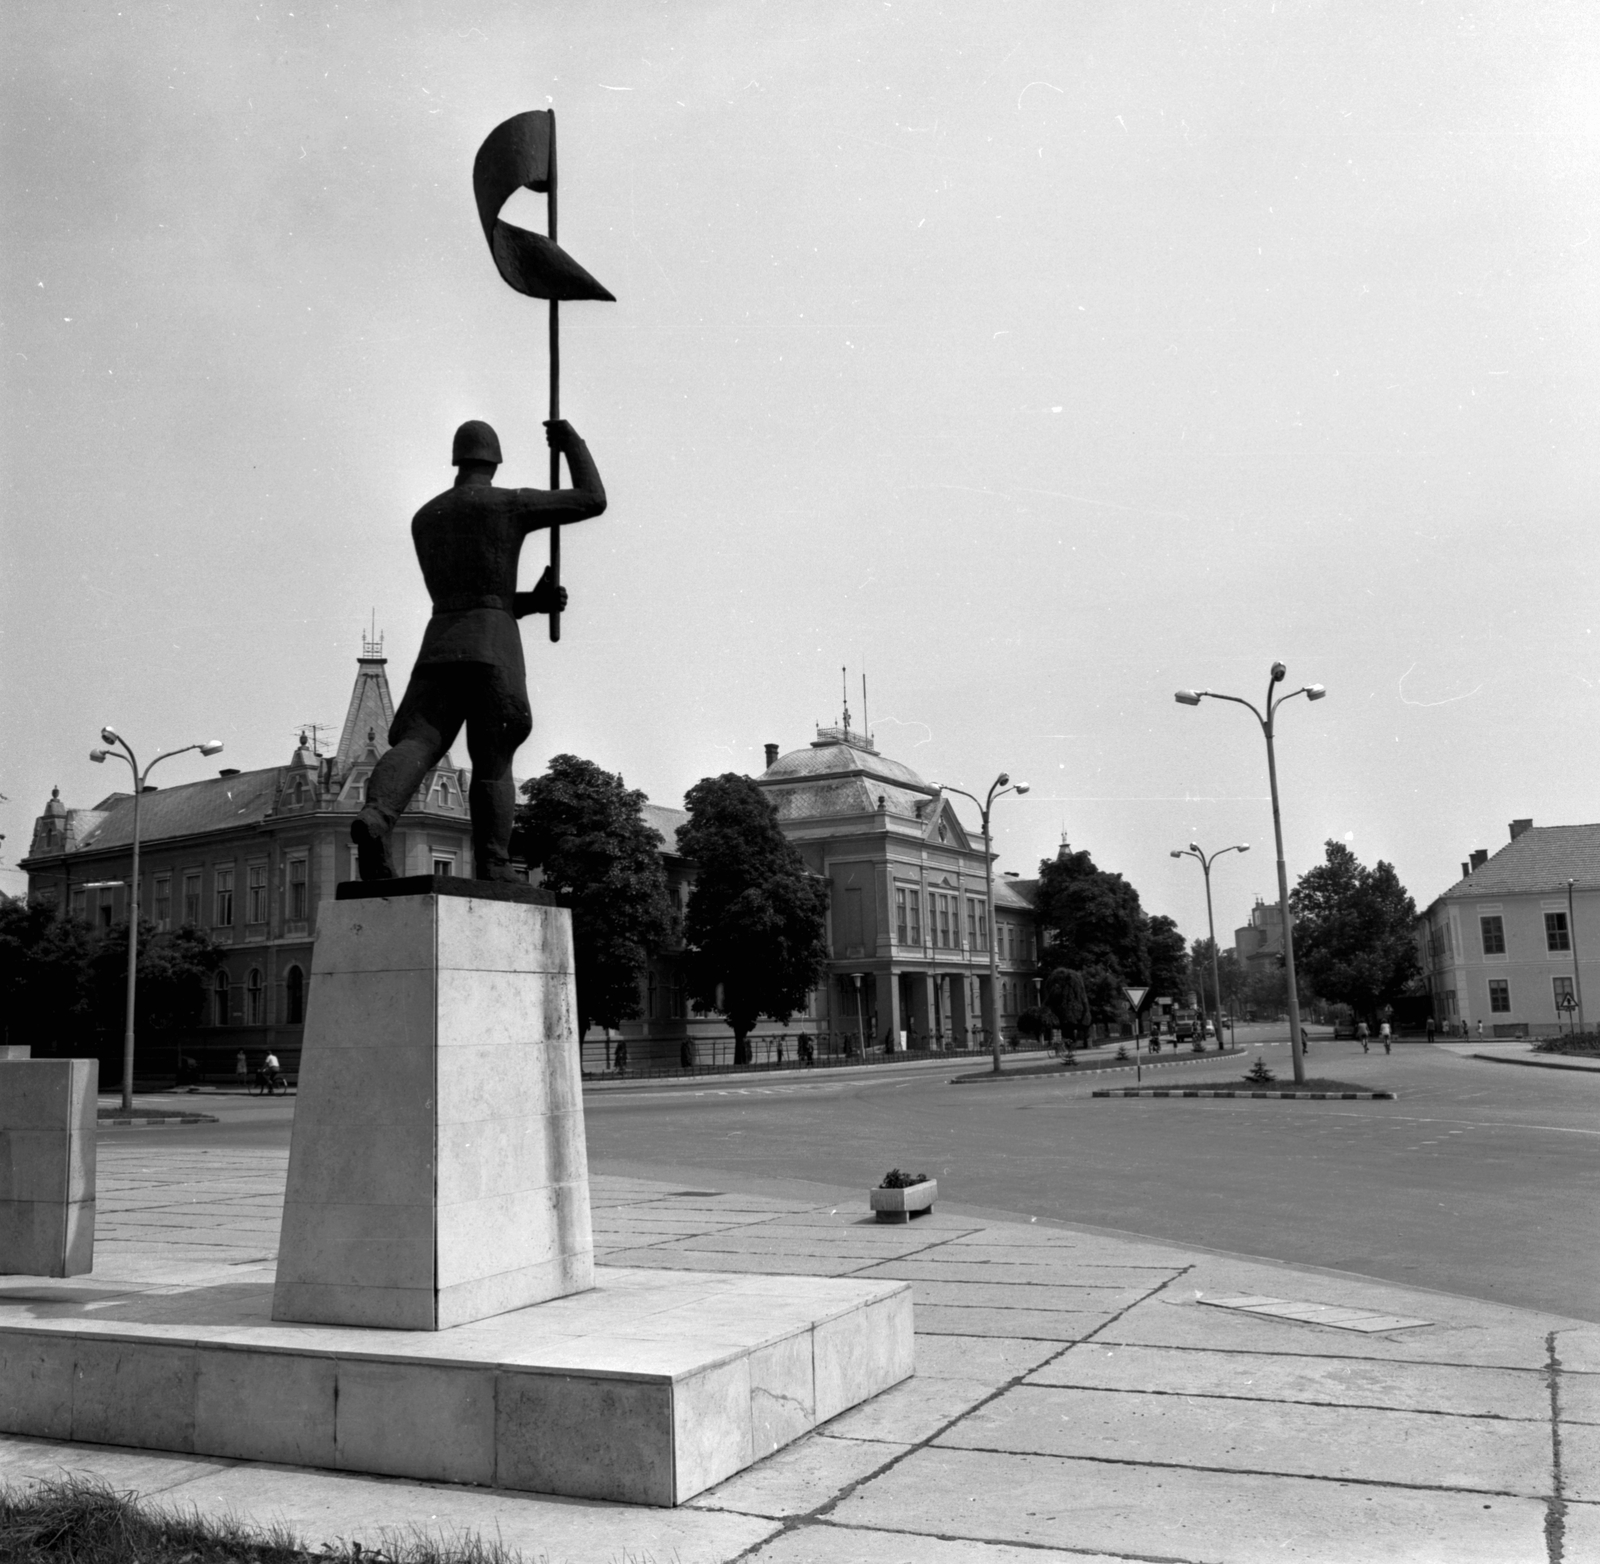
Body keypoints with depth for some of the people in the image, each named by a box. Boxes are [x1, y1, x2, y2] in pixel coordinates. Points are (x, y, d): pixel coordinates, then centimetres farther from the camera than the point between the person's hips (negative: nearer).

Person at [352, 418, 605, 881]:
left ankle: (375, 816, -40)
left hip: (438, 646, 3)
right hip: (491, 646, -3)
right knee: (492, 762, 4)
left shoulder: (424, 519, 23)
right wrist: (572, 441, 22)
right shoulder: (509, 504, 6)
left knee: (415, 745, -11)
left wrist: (533, 602, 24)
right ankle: (493, 870, 0)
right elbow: (594, 501, 8)